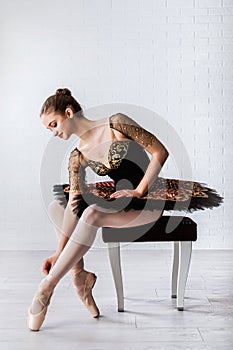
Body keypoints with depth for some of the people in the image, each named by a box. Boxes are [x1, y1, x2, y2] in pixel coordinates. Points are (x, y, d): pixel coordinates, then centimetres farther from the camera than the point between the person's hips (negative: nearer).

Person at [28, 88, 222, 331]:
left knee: (92, 214, -32)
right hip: (120, 197, 7)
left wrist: (139, 191, -16)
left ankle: (48, 286, -23)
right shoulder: (78, 157, 2)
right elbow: (74, 203, -5)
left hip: (151, 198, -7)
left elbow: (160, 152, -12)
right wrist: (60, 252, -12)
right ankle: (79, 274, -5)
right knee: (56, 206, -3)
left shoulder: (116, 124, -12)